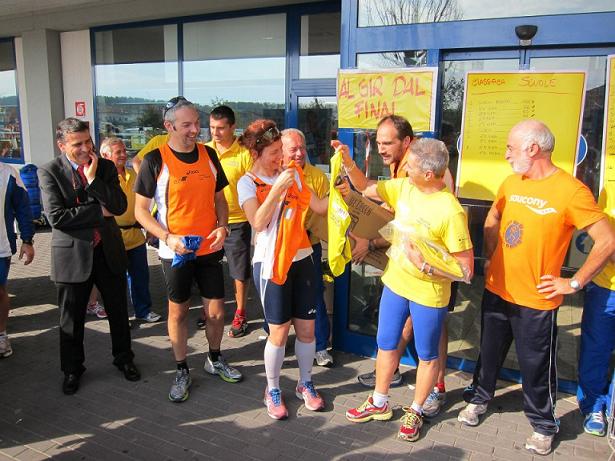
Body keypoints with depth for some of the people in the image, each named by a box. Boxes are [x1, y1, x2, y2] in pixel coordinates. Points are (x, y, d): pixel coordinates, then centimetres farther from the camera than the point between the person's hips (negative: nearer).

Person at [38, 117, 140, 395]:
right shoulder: (49, 172, -8)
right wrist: (98, 211, -15)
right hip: (72, 255, -2)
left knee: (118, 310, 15)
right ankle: (72, 369, 32)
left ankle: (123, 358, 36)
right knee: (71, 318, 11)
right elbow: (56, 217, -18)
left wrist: (93, 179, -18)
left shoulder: (105, 167, 1)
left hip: (108, 250, 3)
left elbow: (120, 206, -10)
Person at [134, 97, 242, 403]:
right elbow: (140, 210, -7)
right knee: (178, 311, 10)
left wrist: (222, 227, -7)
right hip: (175, 252, -3)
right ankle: (182, 371, 28)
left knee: (216, 310, 9)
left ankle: (215, 360, 34)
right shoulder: (155, 160, -9)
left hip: (210, 249, 3)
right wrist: (168, 237, -20)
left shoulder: (208, 155, 3)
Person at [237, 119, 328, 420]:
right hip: (271, 262, -4)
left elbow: (318, 207, 3)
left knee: (306, 327, 8)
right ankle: (272, 390, 24)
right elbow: (258, 222, -19)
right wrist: (277, 188, -24)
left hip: (301, 258, 4)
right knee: (279, 330, 2)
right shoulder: (247, 183, -3)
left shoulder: (292, 174, 8)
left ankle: (305, 384, 30)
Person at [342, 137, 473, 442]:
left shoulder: (451, 212, -25)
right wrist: (347, 160, -6)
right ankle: (379, 404, 41)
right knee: (386, 345, 20)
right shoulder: (404, 186, -6)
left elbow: (466, 268, -22)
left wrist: (426, 266, -28)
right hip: (395, 283, 6)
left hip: (428, 294, -6)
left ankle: (415, 411, 38)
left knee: (427, 355, 15)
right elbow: (367, 189, 6)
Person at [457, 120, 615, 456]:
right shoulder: (511, 182, 2)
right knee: (489, 352, 20)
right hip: (497, 291, 5)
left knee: (536, 366, 9)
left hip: (537, 300, -5)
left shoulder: (570, 191, -16)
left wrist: (574, 283, -13)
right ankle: (479, 398, 43)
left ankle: (542, 425, 31)